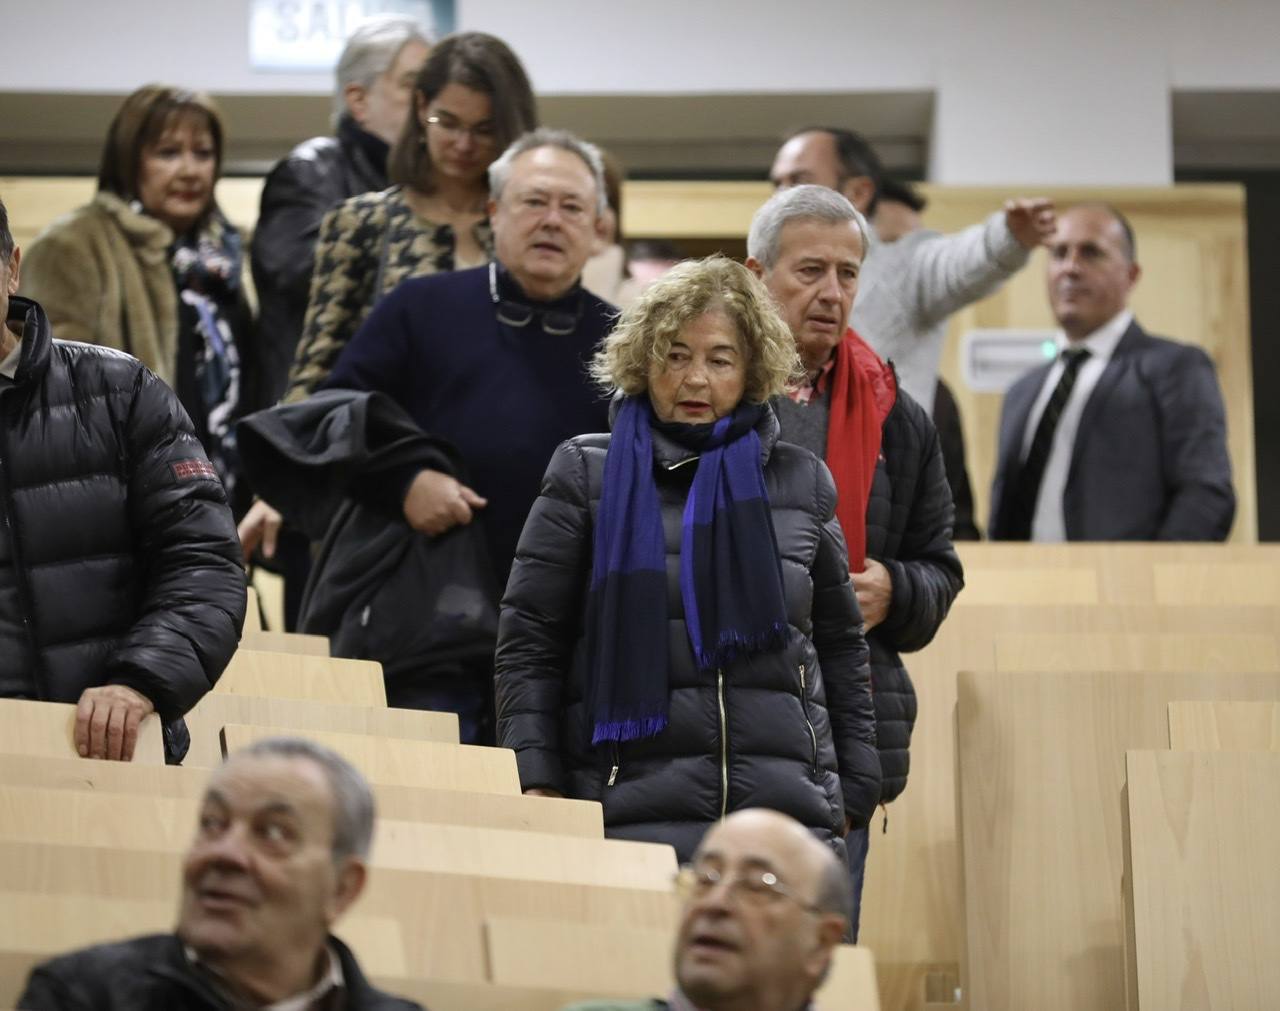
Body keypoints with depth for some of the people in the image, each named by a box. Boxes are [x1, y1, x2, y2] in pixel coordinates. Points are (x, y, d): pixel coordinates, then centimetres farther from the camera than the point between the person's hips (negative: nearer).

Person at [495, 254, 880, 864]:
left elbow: (840, 646, 21)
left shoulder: (801, 482, 16)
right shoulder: (589, 476, 9)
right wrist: (536, 787, -3)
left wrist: (853, 792, 15)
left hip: (788, 808, 2)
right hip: (632, 806, -2)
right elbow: (528, 639, 6)